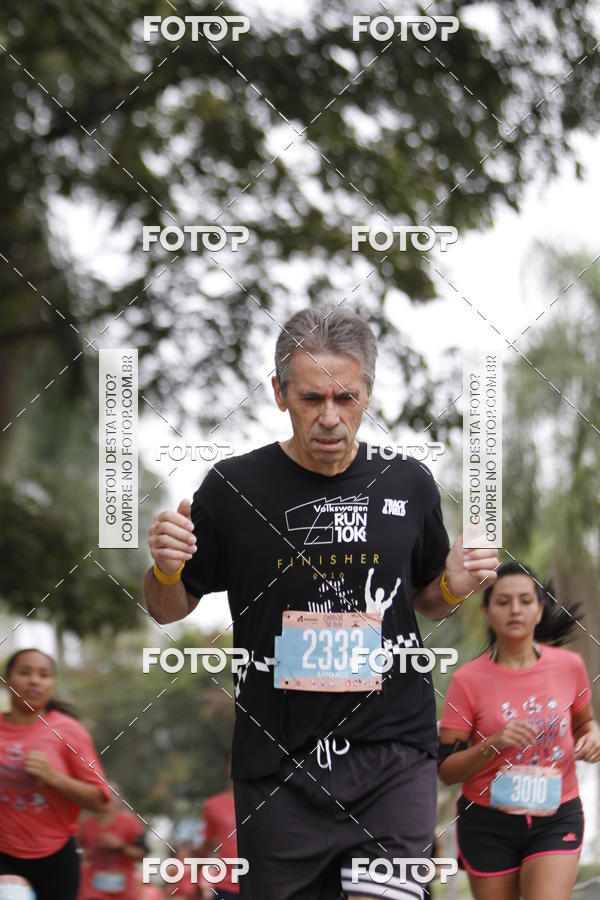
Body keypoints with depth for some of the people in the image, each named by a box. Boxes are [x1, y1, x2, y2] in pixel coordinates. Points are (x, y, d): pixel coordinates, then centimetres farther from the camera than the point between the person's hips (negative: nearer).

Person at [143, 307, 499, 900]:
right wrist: (166, 569, -13)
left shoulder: (408, 484, 5)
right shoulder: (234, 487, -2)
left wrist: (454, 587, -1)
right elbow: (167, 609, 9)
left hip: (394, 752, 1)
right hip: (277, 766, 0)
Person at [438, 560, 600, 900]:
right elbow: (446, 770, -7)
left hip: (556, 819, 1)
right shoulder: (468, 680, -7)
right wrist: (493, 744, -23)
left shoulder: (569, 666, -1)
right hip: (488, 823, 0)